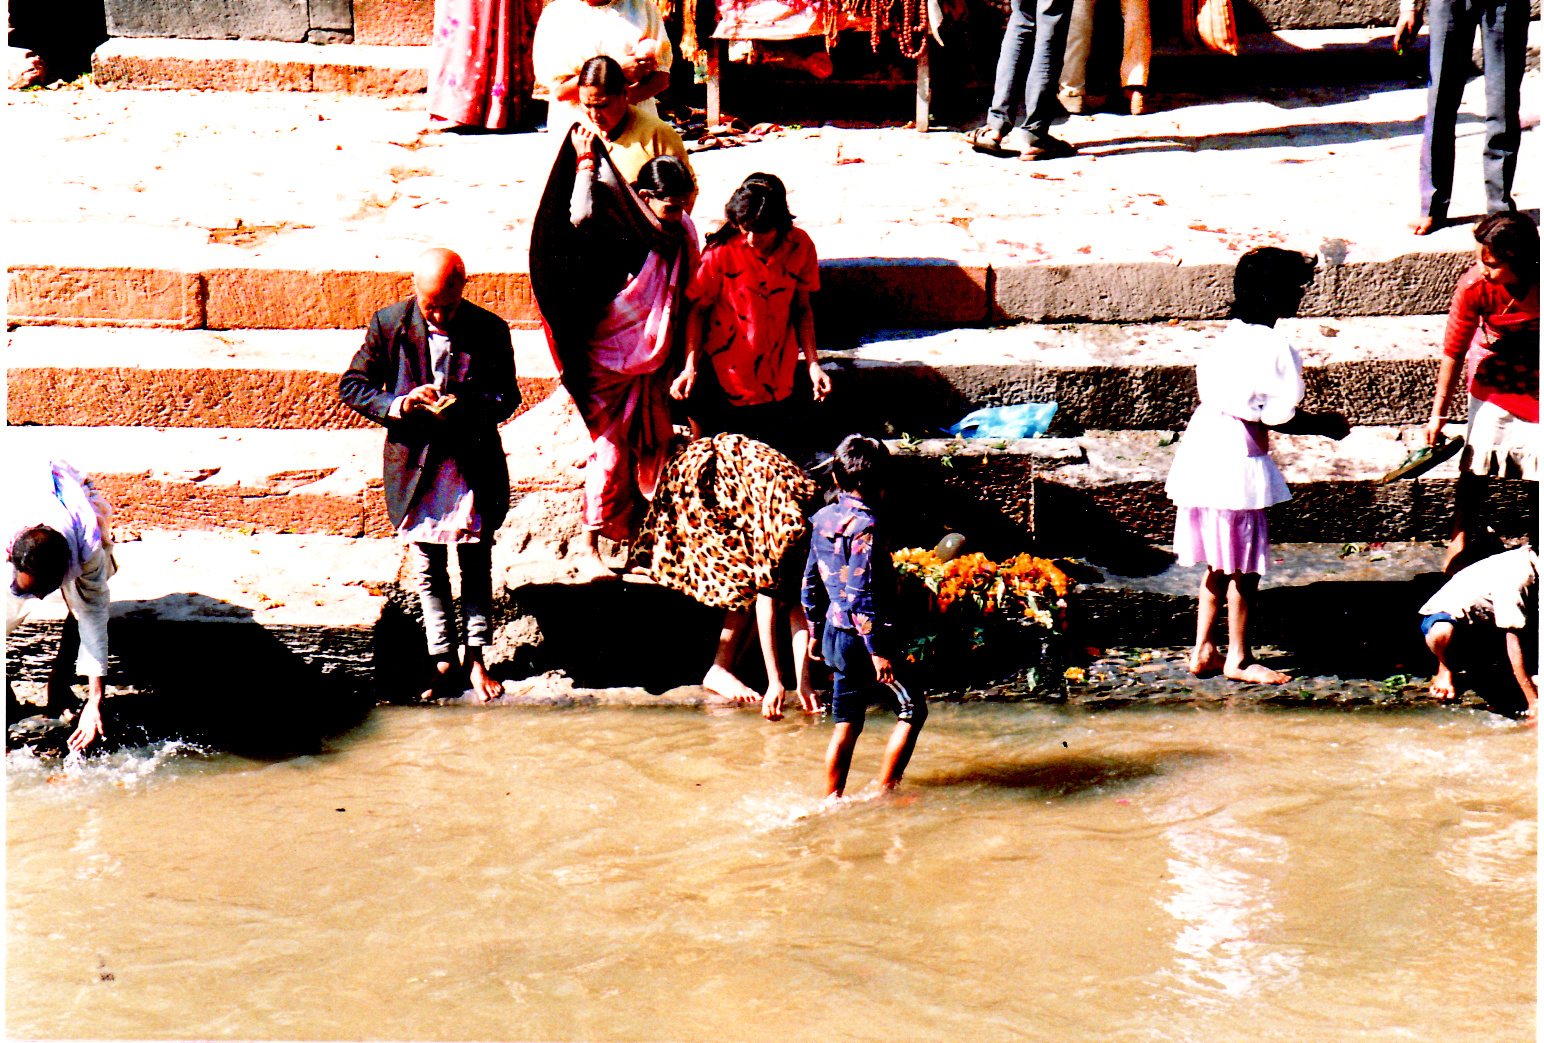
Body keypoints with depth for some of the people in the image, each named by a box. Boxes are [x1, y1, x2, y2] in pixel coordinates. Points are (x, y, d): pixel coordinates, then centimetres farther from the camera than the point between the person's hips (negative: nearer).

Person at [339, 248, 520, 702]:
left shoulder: (490, 330, -8)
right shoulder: (388, 324, -6)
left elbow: (507, 397, 0)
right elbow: (352, 386, -1)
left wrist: (467, 406, -22)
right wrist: (400, 404, -19)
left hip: (474, 464, -1)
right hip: (415, 464, 1)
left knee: (476, 565, 6)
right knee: (428, 570, 9)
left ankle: (476, 660, 20)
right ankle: (443, 664, 20)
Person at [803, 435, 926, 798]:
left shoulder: (823, 519, 7)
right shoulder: (865, 526, -18)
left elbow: (810, 581, 15)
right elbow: (861, 595, -22)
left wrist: (816, 628, 25)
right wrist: (878, 650, -20)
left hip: (835, 634, 8)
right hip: (862, 636, -8)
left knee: (847, 723, 15)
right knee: (913, 710, 3)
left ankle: (832, 798, 19)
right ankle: (885, 790, 1)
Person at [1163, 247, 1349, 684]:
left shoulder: (1230, 337, 10)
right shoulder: (1274, 348, -17)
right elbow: (1279, 418, -18)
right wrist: (1325, 426, -1)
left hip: (1204, 457, 9)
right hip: (1236, 465, -9)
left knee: (1220, 564, 17)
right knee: (1245, 568, 4)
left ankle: (1203, 650, 22)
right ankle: (1238, 658, 13)